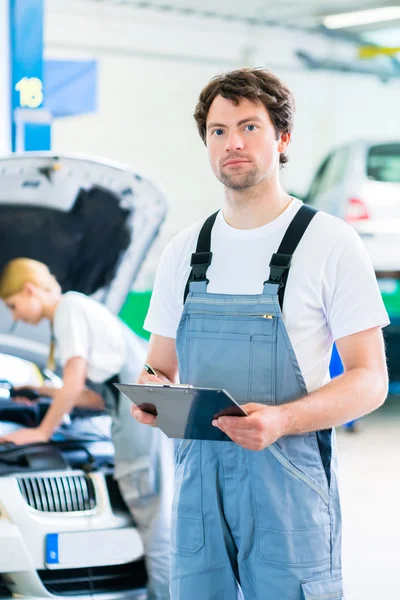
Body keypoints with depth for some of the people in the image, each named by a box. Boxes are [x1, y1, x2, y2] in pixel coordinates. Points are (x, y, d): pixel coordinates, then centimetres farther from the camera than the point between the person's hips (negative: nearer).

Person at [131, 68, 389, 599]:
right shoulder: (184, 252, 12)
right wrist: (150, 394, -7)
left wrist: (282, 420, -22)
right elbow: (161, 369, 17)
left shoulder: (331, 243, -3)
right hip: (198, 473, 4)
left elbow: (370, 380, -6)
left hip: (289, 475, -4)